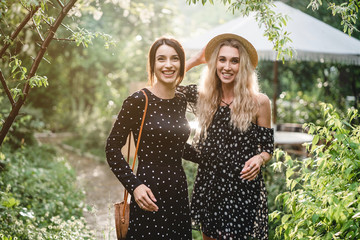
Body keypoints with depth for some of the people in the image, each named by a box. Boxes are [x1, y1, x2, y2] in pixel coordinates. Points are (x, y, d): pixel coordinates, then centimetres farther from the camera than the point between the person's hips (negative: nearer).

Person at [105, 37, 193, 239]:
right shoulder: (138, 101, -11)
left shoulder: (182, 101, 8)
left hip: (179, 191, 6)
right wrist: (134, 185, -18)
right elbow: (112, 148, -10)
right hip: (149, 193, -6)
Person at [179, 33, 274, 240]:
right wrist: (196, 60, 5)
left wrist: (259, 160, -22)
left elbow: (268, 148, 0)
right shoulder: (204, 97, 2)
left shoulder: (259, 102, -6)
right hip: (208, 186, 4)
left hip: (243, 189, -3)